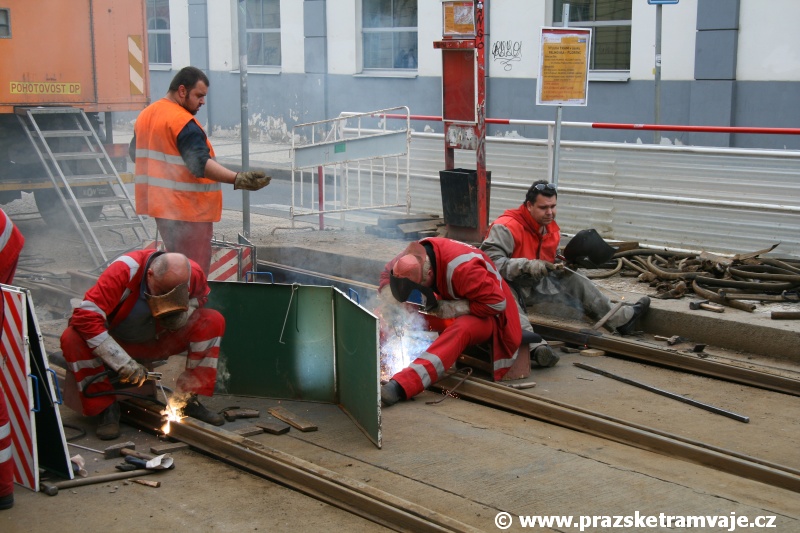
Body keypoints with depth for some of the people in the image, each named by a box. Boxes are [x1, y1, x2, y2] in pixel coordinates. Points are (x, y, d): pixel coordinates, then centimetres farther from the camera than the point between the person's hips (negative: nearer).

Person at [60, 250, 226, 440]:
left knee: (214, 321, -17)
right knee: (72, 338, -35)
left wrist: (182, 315, -21)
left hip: (158, 343, 3)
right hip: (116, 341, -3)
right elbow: (85, 317, -36)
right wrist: (123, 363, -38)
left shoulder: (192, 273, -18)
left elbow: (201, 297, 6)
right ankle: (106, 407, -19)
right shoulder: (122, 271, -31)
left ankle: (188, 399, -13)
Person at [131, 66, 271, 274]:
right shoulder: (183, 122, -18)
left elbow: (135, 154, 25)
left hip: (159, 204, 10)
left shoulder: (145, 115, 12)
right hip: (188, 211, -10)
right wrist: (237, 179, -40)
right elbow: (201, 164, -30)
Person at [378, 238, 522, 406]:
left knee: (460, 330, -41)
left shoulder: (462, 268, -35)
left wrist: (455, 308, -35)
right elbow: (388, 273, 0)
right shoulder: (414, 256, -16)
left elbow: (496, 302, -32)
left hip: (489, 315, -9)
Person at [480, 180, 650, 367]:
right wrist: (527, 265, -36)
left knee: (575, 281, 5)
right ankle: (536, 348, -66)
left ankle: (621, 319, 16)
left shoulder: (552, 229, 6)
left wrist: (556, 267, -2)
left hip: (534, 284, 8)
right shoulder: (506, 227, -22)